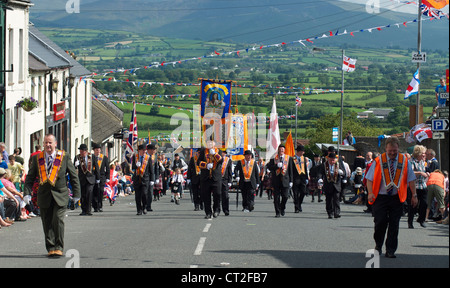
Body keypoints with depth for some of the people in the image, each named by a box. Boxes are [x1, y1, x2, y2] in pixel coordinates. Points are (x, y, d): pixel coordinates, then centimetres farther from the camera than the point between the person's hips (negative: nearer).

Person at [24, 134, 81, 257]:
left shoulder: (64, 157, -1)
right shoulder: (37, 158, 5)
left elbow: (73, 176, 6)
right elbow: (30, 177, 9)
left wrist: (76, 193, 4)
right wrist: (27, 192, -3)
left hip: (60, 195, -2)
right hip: (44, 195, 2)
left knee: (58, 220, -13)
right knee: (47, 223, 3)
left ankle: (58, 247, -4)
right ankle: (50, 248, 14)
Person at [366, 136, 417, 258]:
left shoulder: (404, 161, 4)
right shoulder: (378, 161, -1)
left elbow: (411, 179, 9)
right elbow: (369, 178, -1)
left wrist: (414, 195, 6)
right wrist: (370, 193, -14)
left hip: (397, 198, 2)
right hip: (380, 197, -1)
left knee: (394, 224, 0)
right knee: (380, 221, -9)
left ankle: (390, 251, 8)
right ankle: (378, 245, 15)